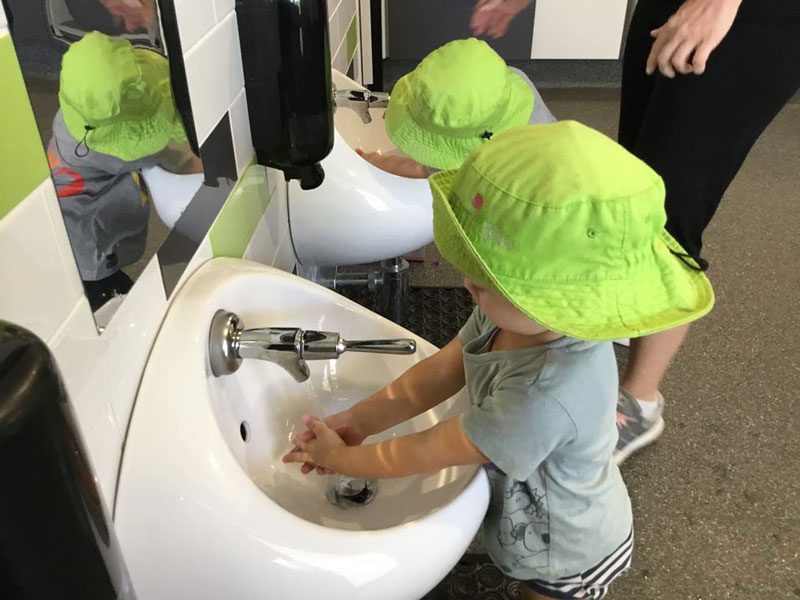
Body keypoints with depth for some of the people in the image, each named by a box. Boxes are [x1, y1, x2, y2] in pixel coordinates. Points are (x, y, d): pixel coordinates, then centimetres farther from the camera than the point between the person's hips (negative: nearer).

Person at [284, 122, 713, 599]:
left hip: (569, 560, -6)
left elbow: (432, 452, -32)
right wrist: (361, 419, -11)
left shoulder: (545, 395, -46)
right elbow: (444, 369, -10)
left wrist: (342, 459, -18)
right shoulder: (516, 310, -24)